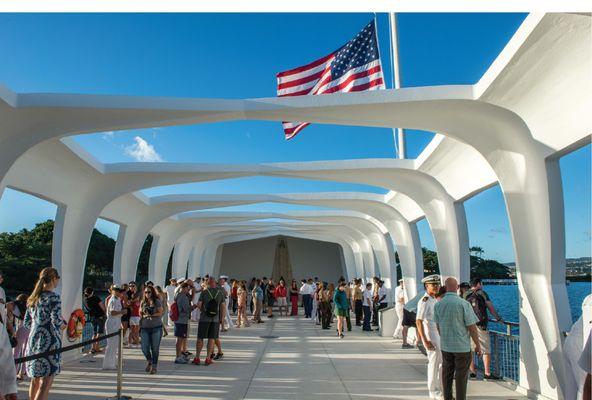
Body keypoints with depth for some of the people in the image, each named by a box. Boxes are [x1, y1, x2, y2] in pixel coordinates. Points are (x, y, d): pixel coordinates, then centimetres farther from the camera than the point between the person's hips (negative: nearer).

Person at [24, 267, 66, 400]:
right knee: (46, 382, -3)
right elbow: (56, 322, -18)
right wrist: (63, 325, 2)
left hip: (33, 340, 8)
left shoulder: (32, 298, 10)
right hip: (49, 341, -8)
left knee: (35, 380, 20)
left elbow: (27, 323, 14)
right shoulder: (54, 298, -12)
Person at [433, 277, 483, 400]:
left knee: (447, 373, 15)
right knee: (461, 376, 8)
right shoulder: (464, 303, -17)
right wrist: (478, 345, 0)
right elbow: (472, 327, -13)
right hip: (462, 346, -4)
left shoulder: (438, 305, -4)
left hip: (445, 346, 4)